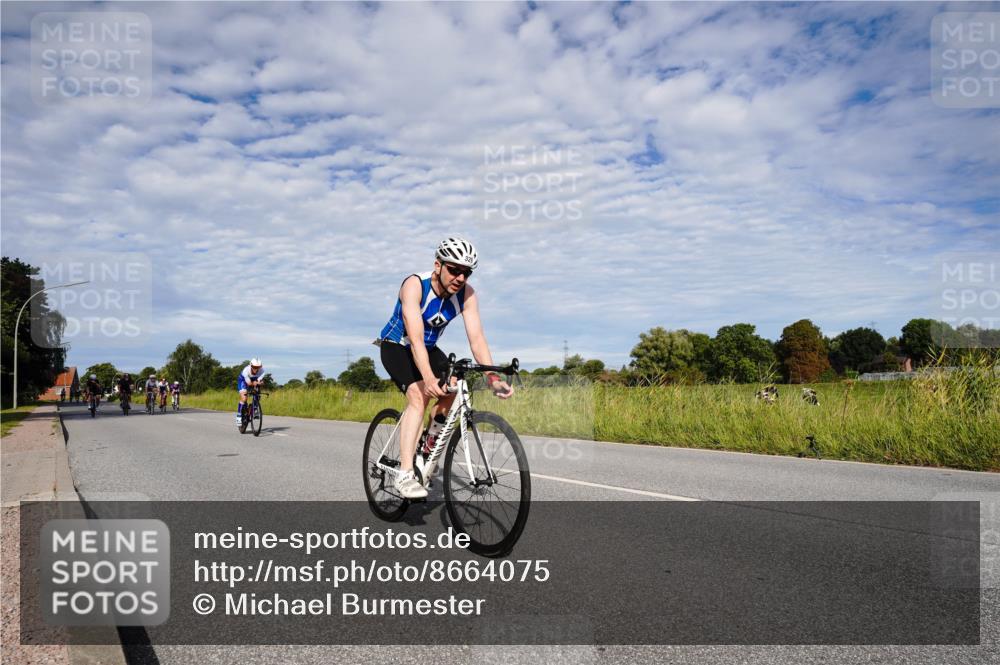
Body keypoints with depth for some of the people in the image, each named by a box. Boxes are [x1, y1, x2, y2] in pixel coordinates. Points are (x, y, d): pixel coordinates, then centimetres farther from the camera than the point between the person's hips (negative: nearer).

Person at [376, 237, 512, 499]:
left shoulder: (466, 294, -18)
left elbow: (477, 338, -24)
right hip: (396, 347, -5)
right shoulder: (414, 285, -31)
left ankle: (429, 446, 7)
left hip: (429, 348, 5)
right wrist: (428, 377, -56)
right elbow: (415, 337, -42)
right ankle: (405, 474, -28)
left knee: (451, 390, -19)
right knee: (419, 394, -28)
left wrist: (492, 377, -39)